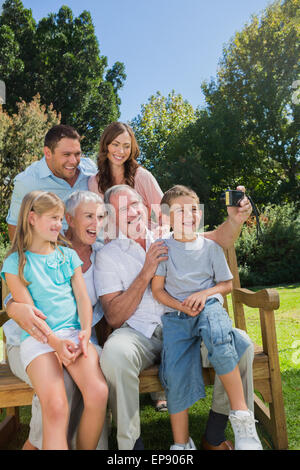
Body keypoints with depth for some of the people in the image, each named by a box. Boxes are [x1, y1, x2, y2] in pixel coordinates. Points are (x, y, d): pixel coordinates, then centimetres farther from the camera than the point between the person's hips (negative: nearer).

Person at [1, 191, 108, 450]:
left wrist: (85, 333, -8)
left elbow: (82, 297, 10)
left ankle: (86, 448, -1)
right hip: (38, 339, -2)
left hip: (74, 333, 3)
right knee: (56, 406, -26)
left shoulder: (68, 255, 17)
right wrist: (55, 342, -16)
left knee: (98, 393, -22)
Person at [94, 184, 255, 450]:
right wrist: (146, 274, -13)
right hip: (139, 335, -2)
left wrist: (235, 220, -20)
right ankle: (130, 443, -12)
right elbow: (114, 318, -4)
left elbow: (219, 240, 2)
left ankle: (214, 436, 0)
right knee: (114, 354, -35)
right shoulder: (107, 255, 5)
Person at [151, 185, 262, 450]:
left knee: (219, 342, -35)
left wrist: (204, 294, -8)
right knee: (175, 374, -19)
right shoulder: (164, 248, 6)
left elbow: (227, 284, 11)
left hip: (208, 306, 0)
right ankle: (181, 443, -3)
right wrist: (182, 306, -12)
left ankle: (241, 415, -21)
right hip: (176, 315, 0)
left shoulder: (210, 247, 9)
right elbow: (157, 290, 3)